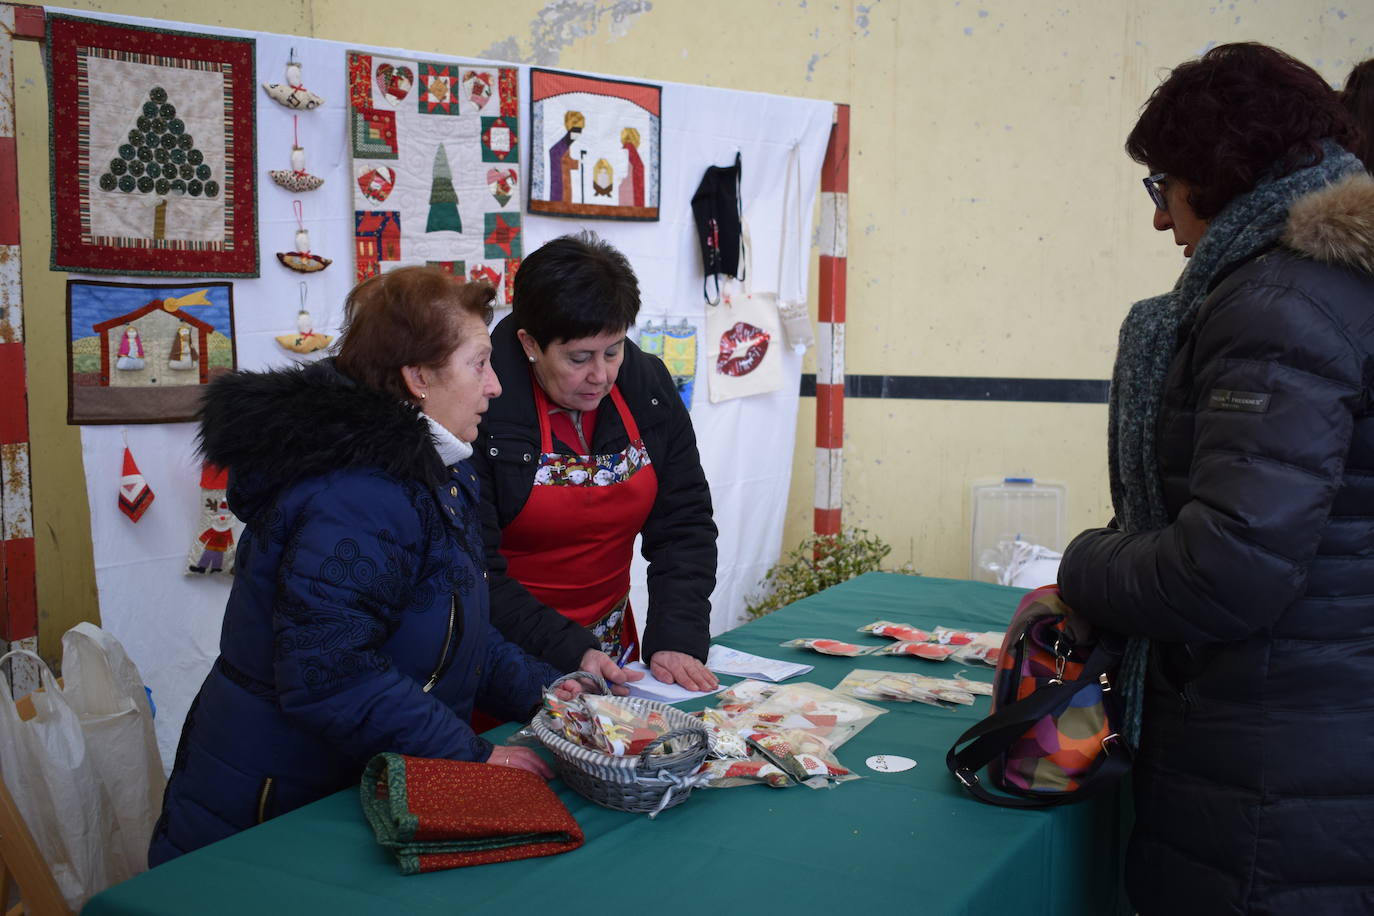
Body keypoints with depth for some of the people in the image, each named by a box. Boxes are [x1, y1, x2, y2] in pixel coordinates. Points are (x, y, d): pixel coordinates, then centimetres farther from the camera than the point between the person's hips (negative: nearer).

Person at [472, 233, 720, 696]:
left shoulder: (647, 384, -1)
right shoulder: (481, 406, -17)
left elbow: (684, 524, 1)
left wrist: (677, 641, -11)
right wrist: (569, 652, -23)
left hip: (613, 650, 4)